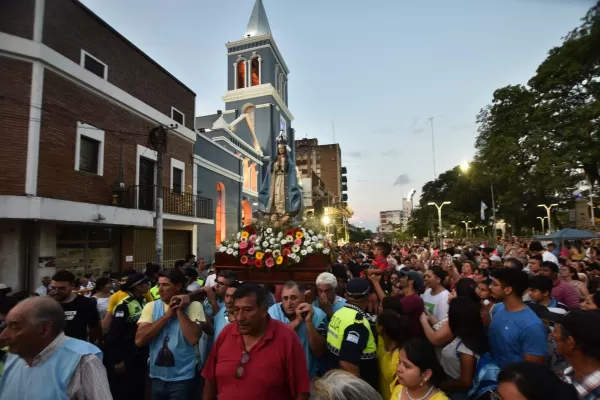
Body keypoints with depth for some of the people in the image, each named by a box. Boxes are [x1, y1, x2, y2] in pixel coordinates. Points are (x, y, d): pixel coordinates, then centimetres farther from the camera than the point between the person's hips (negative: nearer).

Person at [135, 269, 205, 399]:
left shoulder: (194, 306, -10)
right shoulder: (151, 306, 0)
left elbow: (193, 339, -22)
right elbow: (139, 340, -11)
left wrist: (180, 310, -17)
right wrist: (168, 315, -16)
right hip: (157, 377, 4)